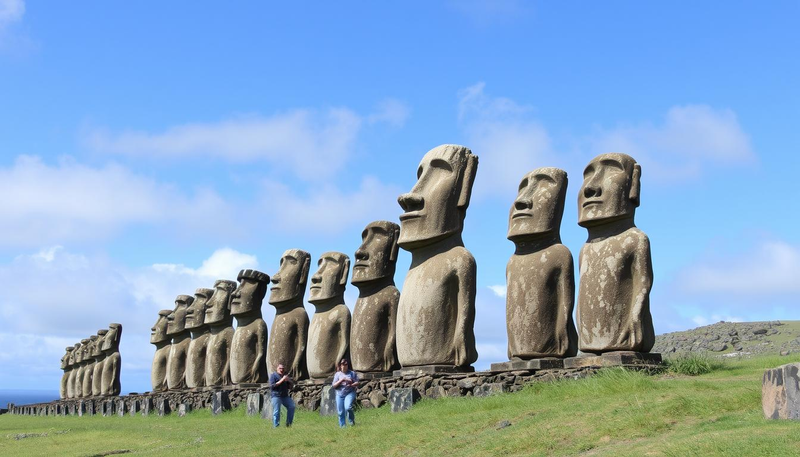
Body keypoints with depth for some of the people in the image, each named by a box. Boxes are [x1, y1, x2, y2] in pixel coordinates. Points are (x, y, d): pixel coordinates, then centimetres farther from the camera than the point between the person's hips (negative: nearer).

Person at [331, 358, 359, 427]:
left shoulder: (352, 373, 4)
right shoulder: (337, 374, 7)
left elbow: (357, 383, 2)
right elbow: (334, 386, 1)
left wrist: (351, 385, -18)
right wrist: (341, 380, -13)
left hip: (350, 393, -2)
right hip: (340, 394, 2)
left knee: (347, 407, -26)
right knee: (340, 412, 3)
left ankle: (352, 420, -1)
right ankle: (342, 426, 16)